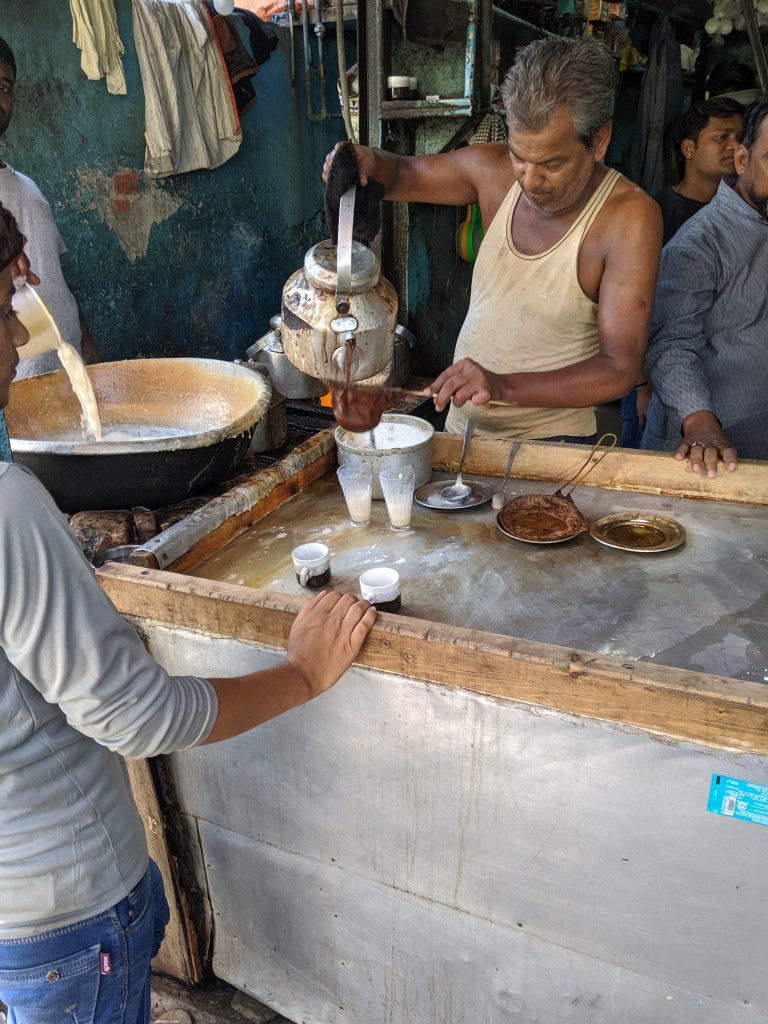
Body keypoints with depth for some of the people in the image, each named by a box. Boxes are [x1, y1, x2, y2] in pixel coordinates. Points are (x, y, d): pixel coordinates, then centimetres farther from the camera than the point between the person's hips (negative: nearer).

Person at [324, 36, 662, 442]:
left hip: (549, 442, -5)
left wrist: (506, 387, -35)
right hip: (461, 424, 5)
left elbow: (620, 368, -21)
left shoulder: (630, 217, -17)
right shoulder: (494, 169, -3)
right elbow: (403, 175, 13)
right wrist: (368, 162, -11)